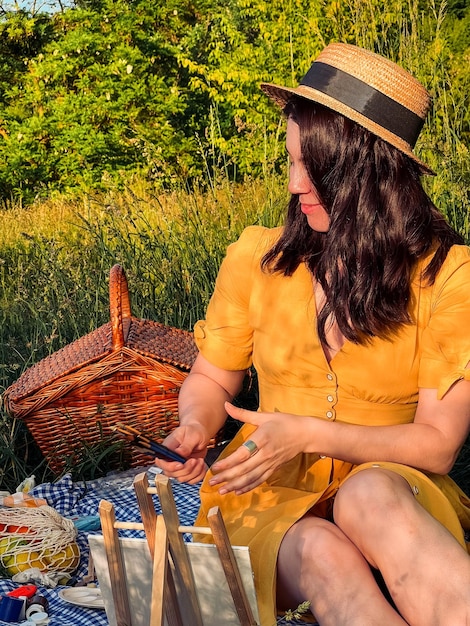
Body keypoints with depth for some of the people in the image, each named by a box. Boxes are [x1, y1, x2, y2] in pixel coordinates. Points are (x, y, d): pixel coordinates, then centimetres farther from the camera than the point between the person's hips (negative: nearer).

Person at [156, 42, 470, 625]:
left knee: (369, 496, -37)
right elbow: (210, 379, 13)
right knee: (323, 554, -34)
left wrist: (306, 433, -19)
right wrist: (195, 426, -11)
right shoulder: (255, 259, 0)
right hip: (273, 495, 2)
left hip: (393, 489, -1)